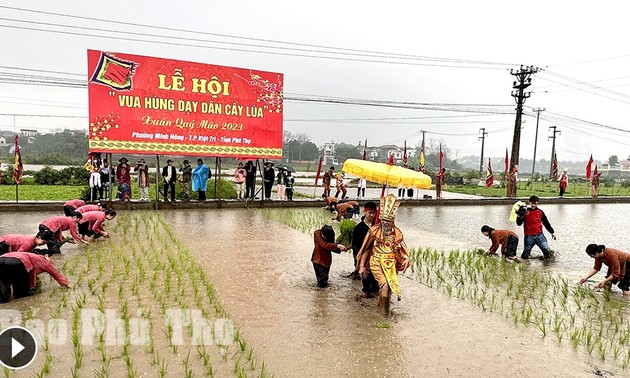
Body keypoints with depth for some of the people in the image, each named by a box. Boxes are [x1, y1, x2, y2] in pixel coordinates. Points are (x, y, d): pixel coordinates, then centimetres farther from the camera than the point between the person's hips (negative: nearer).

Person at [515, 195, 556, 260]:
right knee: (525, 255, 3)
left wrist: (552, 232, 19)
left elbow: (546, 223, 18)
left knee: (547, 250, -14)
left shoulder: (540, 212, 7)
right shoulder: (525, 211, -1)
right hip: (529, 236, -2)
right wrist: (519, 217, -22)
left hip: (539, 235, 2)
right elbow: (519, 224, -4)